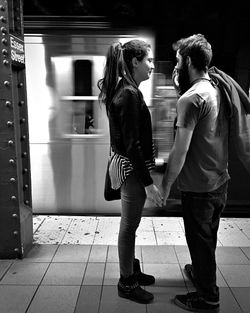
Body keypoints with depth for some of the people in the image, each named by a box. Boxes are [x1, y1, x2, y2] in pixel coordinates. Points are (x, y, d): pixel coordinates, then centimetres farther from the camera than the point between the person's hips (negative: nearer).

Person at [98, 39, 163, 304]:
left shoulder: (122, 89, 10)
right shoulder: (130, 95, -21)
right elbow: (132, 144, -23)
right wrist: (148, 183, -21)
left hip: (125, 164, 10)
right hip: (132, 168, -10)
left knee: (130, 224, 20)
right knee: (129, 226, 5)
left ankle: (132, 270, 39)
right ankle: (127, 284, 24)